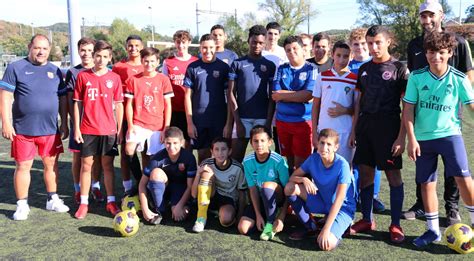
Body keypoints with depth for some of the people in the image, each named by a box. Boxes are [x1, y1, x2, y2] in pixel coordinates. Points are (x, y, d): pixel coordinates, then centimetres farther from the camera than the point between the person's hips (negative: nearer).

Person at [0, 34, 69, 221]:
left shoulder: (55, 71, 10)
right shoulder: (16, 68, -2)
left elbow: (62, 99, 13)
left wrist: (64, 124, 10)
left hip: (50, 129, 3)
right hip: (23, 130, -3)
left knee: (51, 164, 10)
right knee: (23, 167, 4)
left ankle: (53, 200, 24)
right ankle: (22, 205, 17)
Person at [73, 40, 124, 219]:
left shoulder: (114, 78, 1)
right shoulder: (82, 76, 1)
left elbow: (119, 105, 5)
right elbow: (77, 103, 3)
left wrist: (120, 129, 2)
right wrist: (76, 128, -2)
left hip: (108, 130, 0)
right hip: (87, 130, 0)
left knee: (108, 165, 7)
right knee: (86, 165, 6)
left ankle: (111, 201, 16)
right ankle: (84, 203, 15)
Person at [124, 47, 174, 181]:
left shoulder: (163, 79, 3)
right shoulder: (134, 79, 6)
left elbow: (168, 105, 4)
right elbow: (129, 104, 7)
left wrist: (166, 128, -1)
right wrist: (130, 125, -4)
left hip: (157, 126, 0)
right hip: (138, 124, 0)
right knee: (129, 150, -20)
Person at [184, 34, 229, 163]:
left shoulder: (224, 67, 1)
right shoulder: (193, 67, 2)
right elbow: (188, 96, 3)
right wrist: (189, 122, -2)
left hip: (219, 120, 0)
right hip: (199, 120, 1)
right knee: (202, 155, 8)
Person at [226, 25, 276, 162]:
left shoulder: (270, 65, 8)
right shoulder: (237, 64, 5)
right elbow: (231, 93, 1)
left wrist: (268, 121, -4)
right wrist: (237, 121, -7)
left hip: (263, 118, 1)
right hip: (241, 118, 0)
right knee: (236, 157, 2)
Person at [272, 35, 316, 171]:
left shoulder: (311, 69, -1)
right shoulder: (281, 69, 9)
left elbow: (308, 95, -13)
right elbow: (275, 95, -1)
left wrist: (283, 94, -6)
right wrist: (300, 95, -8)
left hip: (303, 121, -3)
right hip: (282, 120, 4)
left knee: (300, 163, -1)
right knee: (288, 160, 13)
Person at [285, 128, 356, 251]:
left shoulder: (342, 165, -25)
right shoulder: (313, 159, -11)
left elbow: (339, 200, -27)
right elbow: (293, 177, -3)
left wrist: (326, 229, -30)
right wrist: (304, 179, -28)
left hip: (343, 208, -5)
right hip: (322, 202, 5)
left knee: (326, 244, -29)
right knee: (290, 188, -16)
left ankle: (341, 227, 6)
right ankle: (310, 227, 2)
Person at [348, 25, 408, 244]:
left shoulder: (399, 68, -2)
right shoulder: (364, 68, 12)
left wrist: (402, 137, -11)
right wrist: (354, 130, 10)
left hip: (388, 127, -4)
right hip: (365, 126, 5)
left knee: (393, 174, 1)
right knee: (365, 173, 7)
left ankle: (395, 225, 12)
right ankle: (366, 219, 21)